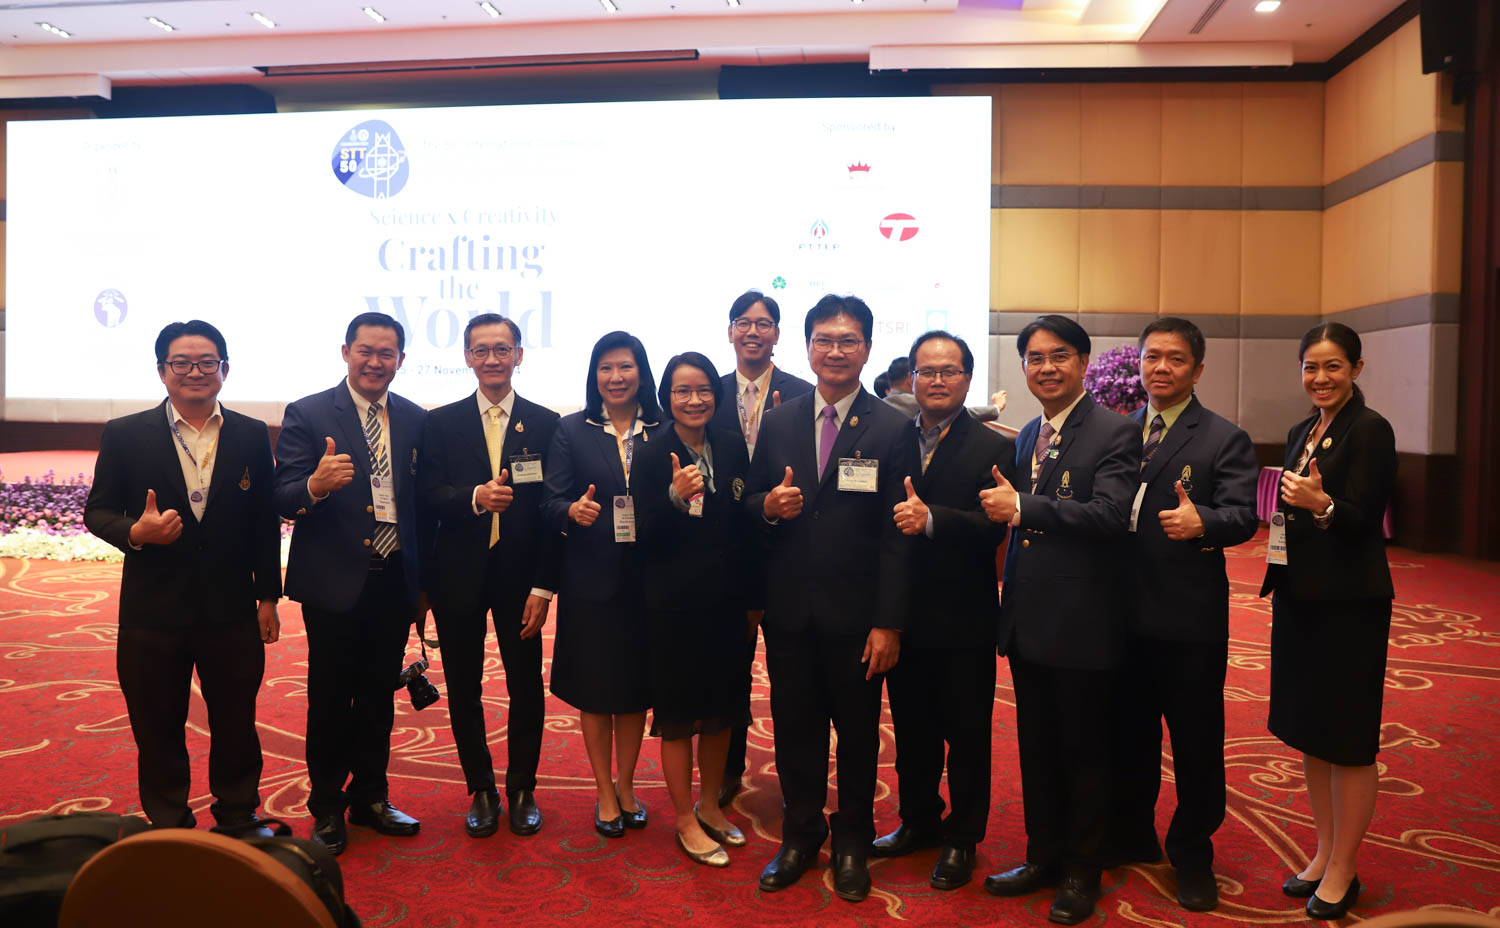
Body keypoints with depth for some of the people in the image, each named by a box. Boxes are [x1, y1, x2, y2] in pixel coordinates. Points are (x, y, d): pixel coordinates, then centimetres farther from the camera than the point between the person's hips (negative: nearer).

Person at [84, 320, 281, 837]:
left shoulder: (252, 436, 3)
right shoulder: (124, 435, -1)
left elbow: (265, 522, 5)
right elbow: (97, 511, 2)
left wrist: (268, 596, 4)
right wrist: (135, 532, -21)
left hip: (232, 610, 1)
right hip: (153, 613, -1)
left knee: (236, 721, 12)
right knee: (158, 726, 12)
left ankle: (238, 817, 31)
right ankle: (167, 827, 30)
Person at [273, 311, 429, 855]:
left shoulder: (415, 420, 6)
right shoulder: (308, 415, -6)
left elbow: (422, 503, 9)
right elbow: (284, 501, -11)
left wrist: (423, 584, 8)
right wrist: (316, 485, -34)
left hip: (394, 582, 4)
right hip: (335, 583, -3)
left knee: (379, 697, 15)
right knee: (330, 701, 9)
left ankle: (370, 798, 31)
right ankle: (327, 810, 26)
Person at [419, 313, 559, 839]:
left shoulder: (545, 423, 2)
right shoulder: (442, 423, 5)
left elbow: (552, 509, -2)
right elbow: (427, 495, -4)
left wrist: (543, 585, -7)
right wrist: (475, 497, -24)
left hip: (521, 575, -1)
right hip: (459, 577, 1)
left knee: (526, 687, 6)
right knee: (464, 688, 10)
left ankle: (522, 789, 25)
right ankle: (481, 791, 27)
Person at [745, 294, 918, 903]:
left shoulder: (893, 431, -5)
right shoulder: (777, 423, 5)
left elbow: (898, 535, -8)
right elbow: (751, 504, 11)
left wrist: (888, 623, -12)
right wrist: (767, 506, -14)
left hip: (856, 614, -2)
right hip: (789, 609, 3)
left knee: (857, 732, 11)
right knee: (794, 727, 13)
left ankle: (852, 841, 32)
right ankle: (800, 835, 33)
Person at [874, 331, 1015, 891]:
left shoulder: (993, 450, -7)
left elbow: (992, 529, -20)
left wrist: (931, 519, -34)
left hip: (964, 619, -3)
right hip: (904, 613, 4)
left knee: (967, 732, 10)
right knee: (911, 728, 17)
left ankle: (963, 839, 28)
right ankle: (918, 821, 37)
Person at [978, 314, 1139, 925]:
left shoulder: (1114, 433, -10)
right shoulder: (1028, 436, 13)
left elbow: (1111, 513, -24)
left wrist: (1023, 506, -25)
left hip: (1082, 622, -6)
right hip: (1028, 618, 7)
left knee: (1083, 749, 9)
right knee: (1036, 747, 17)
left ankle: (1081, 871, 26)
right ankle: (1044, 856, 33)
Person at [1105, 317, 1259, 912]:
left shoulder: (1224, 439, -4)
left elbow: (1243, 515, -16)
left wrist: (1201, 520, -36)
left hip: (1189, 621, -4)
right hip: (1124, 616, 4)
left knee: (1196, 744, 9)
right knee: (1128, 735, 17)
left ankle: (1193, 856, 30)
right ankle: (1130, 837, 38)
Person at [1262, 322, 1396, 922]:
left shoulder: (1370, 430, -11)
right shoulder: (1301, 433, 12)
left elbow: (1361, 519, -20)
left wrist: (1320, 504, -36)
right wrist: (1281, 509, 1)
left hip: (1348, 604, -8)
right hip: (1299, 598, 8)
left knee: (1348, 741, 4)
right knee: (1308, 732, 15)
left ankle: (1343, 871, 18)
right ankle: (1324, 854, 30)